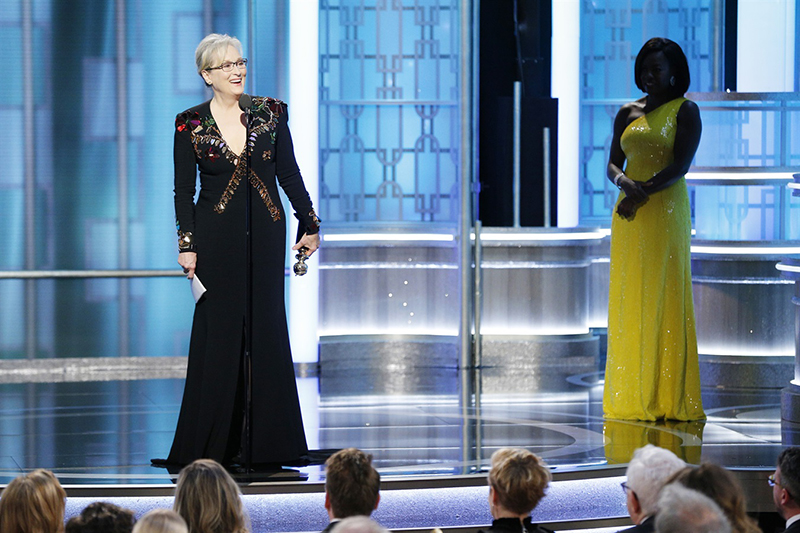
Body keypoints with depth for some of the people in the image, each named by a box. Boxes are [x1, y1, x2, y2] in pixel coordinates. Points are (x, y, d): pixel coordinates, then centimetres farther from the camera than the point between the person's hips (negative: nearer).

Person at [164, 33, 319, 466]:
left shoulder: (270, 113, 3)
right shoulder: (191, 124, -2)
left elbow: (289, 174, 8)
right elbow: (183, 190, 0)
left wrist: (310, 225, 7)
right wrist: (187, 244, -7)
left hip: (264, 234, 2)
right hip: (217, 238, -2)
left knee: (266, 329, 4)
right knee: (219, 332, 0)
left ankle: (265, 441, 10)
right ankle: (214, 443, 6)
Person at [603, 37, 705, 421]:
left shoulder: (685, 111, -1)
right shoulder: (627, 113, 14)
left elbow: (680, 165, -11)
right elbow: (612, 163, 8)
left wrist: (642, 194, -19)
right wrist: (624, 183, -14)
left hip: (666, 212, -5)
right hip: (629, 215, 5)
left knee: (663, 300, -6)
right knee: (628, 302, 3)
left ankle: (668, 399, -3)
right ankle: (631, 396, 6)